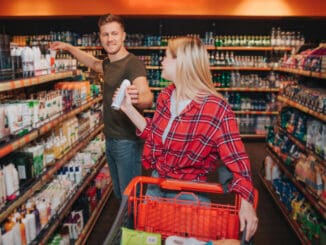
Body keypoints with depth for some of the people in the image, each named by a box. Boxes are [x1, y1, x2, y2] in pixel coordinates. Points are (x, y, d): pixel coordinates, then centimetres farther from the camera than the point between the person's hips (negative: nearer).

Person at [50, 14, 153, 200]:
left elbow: (148, 97, -35)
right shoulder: (108, 64, 8)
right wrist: (69, 47, 28)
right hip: (110, 139, 9)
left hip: (127, 141, -9)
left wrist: (138, 99, -57)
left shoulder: (133, 64, -19)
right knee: (119, 194, 20)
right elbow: (93, 62, 32)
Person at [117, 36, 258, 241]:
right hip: (157, 179, 7)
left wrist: (246, 203, -33)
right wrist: (128, 108, 2)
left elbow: (237, 160, -24)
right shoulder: (166, 96, -3)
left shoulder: (216, 109, -25)